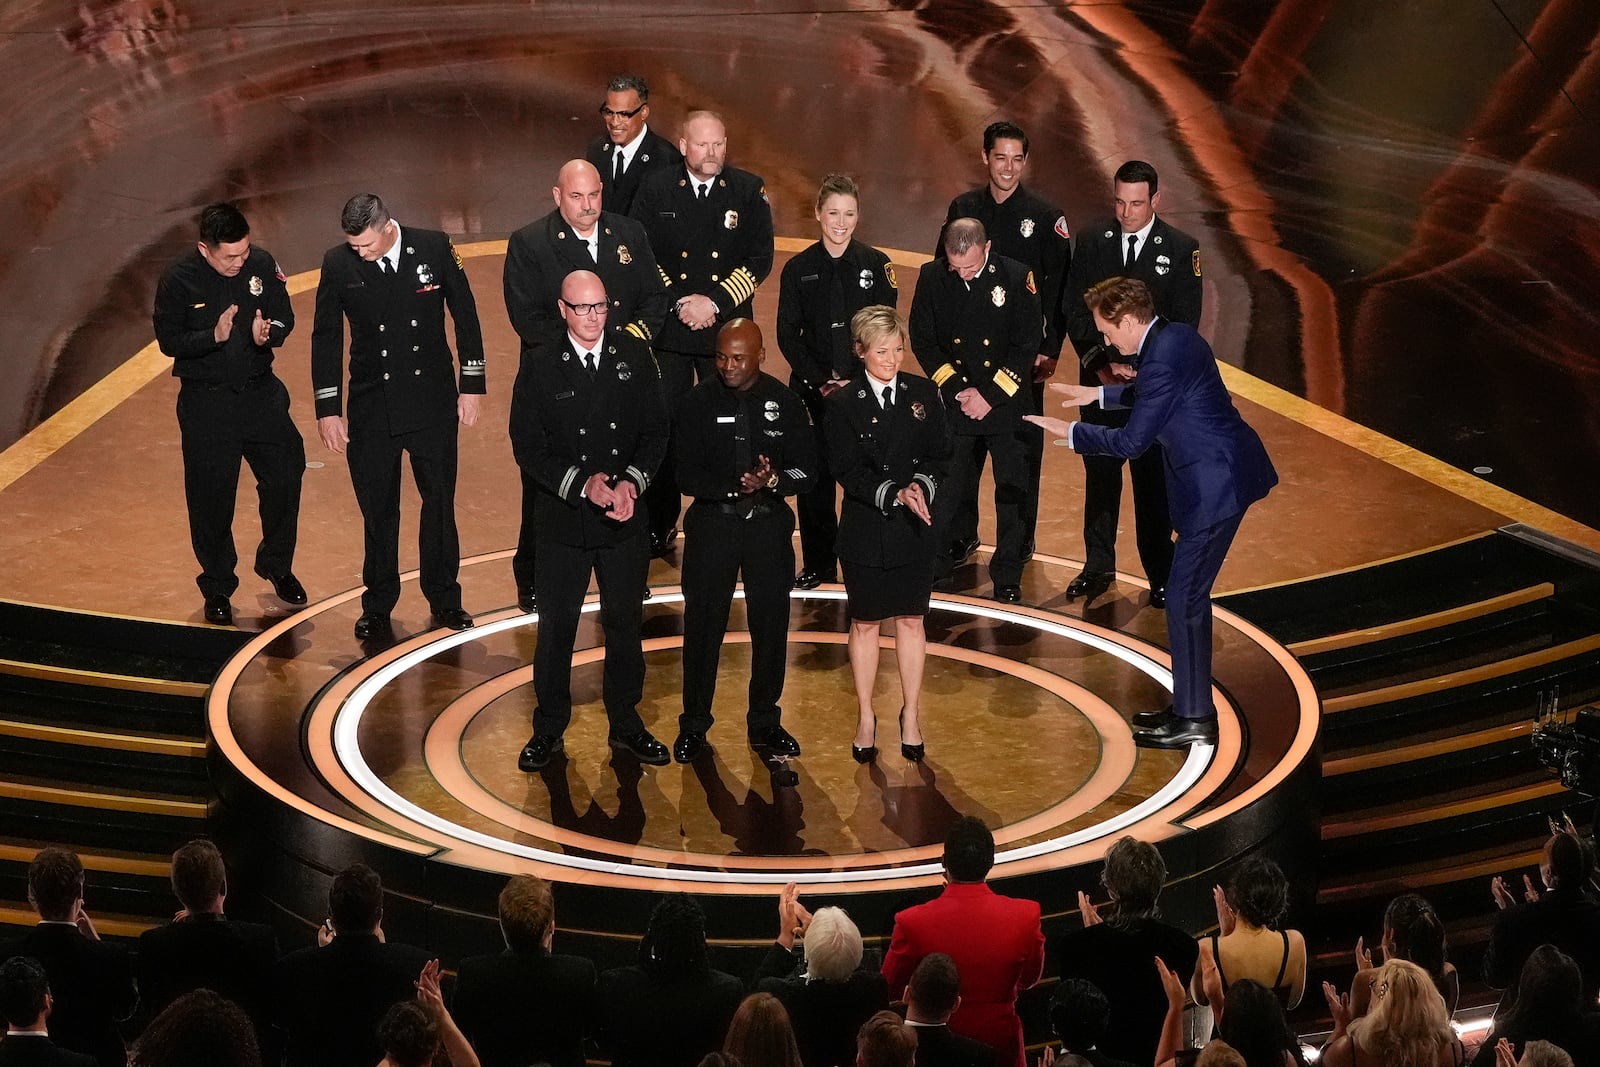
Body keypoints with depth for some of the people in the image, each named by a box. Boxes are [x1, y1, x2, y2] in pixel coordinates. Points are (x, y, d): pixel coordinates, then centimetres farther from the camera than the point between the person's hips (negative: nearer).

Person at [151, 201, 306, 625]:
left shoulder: (262, 265, -7)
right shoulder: (178, 281, -14)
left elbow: (285, 318, 2)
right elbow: (169, 341, -9)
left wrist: (268, 333, -20)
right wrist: (214, 336, -25)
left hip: (260, 393, 3)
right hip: (206, 403, -3)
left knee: (285, 477, 6)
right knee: (211, 498, 4)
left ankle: (277, 566, 31)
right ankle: (217, 588, 22)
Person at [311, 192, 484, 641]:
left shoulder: (434, 248, -9)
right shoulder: (338, 264, -8)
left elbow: (465, 315, 1)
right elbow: (326, 338, 0)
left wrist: (472, 385, 1)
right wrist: (328, 409, -1)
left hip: (433, 401, 0)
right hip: (372, 408, 0)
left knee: (440, 502, 9)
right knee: (378, 510, 7)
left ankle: (443, 597, 25)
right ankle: (377, 605, 22)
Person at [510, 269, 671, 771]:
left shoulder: (634, 357, -1)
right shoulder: (540, 366, -7)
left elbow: (656, 430, 1)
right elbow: (528, 447, -8)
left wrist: (631, 482, -15)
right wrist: (583, 484, -19)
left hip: (626, 521, 2)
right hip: (563, 521, -2)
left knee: (624, 623, 14)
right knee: (556, 629, 7)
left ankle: (626, 723, 28)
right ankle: (548, 730, 21)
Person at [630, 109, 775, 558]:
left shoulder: (749, 191, -1)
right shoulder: (655, 188, 0)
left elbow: (760, 260, -2)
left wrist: (715, 302, -12)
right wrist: (679, 302, -10)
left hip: (728, 329, 0)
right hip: (668, 330, 0)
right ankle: (659, 526, 15)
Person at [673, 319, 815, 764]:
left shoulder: (784, 402, -1)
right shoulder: (699, 402, -5)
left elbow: (806, 468, 0)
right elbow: (685, 475, -9)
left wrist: (770, 481, -20)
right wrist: (739, 485, -21)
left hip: (769, 526, 1)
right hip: (712, 524, -1)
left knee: (771, 626, 7)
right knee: (703, 625, 3)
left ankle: (764, 723, 22)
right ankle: (694, 725, 16)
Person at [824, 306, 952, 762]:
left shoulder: (923, 393, 1)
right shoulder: (843, 404, -8)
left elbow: (940, 454, 2)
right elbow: (847, 470, -12)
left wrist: (922, 485, -17)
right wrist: (894, 494, -24)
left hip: (915, 528, 2)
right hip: (865, 529, -2)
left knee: (911, 620, 10)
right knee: (865, 623, 9)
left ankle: (911, 715, 22)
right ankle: (865, 717, 21)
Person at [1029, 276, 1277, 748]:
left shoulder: (1163, 359, -22)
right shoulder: (1175, 337, 9)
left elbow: (1131, 440, -16)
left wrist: (1070, 432, -5)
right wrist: (1101, 394, 28)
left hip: (1215, 487, -10)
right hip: (1221, 476, 10)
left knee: (1184, 599, -4)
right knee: (1190, 594, 17)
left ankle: (1194, 720, 3)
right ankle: (1189, 704, 26)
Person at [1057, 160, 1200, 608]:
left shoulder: (1181, 249, -4)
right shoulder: (1092, 240, 3)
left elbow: (1184, 325, -5)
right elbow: (1074, 309, 3)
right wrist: (1098, 361, -9)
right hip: (1100, 379, 2)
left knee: (1154, 479, 1)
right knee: (1099, 474, 9)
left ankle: (1160, 574, 10)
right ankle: (1098, 566, 20)